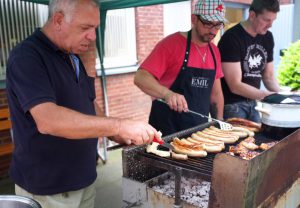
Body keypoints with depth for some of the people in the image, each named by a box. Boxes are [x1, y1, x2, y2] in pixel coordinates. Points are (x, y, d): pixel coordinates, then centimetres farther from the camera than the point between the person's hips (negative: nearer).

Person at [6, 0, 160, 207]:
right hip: (46, 189, -7)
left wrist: (115, 134, 0)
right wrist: (119, 125, -31)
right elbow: (48, 120, -31)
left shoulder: (75, 57, 8)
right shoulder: (27, 57, -18)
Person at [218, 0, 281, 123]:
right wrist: (270, 95, -21)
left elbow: (268, 77, 12)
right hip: (231, 104, -7)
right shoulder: (232, 38, -17)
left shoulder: (267, 37, 6)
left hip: (252, 103, 7)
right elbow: (235, 86, -21)